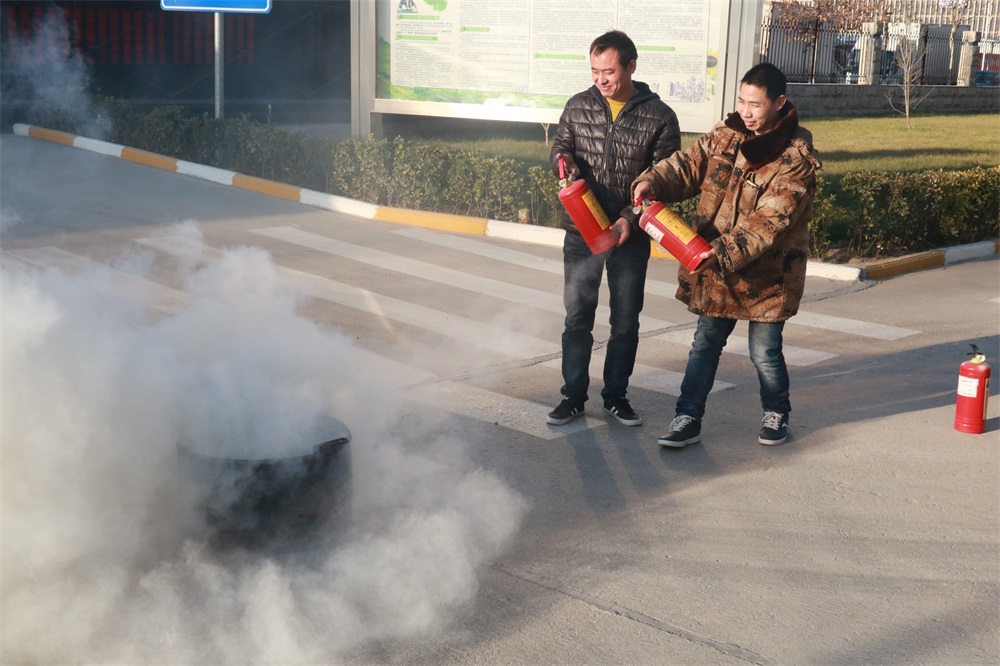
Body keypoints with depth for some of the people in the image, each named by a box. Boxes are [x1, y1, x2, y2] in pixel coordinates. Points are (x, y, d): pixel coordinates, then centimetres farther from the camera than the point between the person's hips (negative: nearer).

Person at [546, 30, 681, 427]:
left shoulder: (660, 116, -6)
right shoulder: (578, 106, 1)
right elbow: (560, 146, 12)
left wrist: (630, 218, -19)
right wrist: (564, 159, -14)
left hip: (631, 236, -1)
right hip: (581, 232, 1)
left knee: (626, 322, 10)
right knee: (577, 317, 7)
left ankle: (616, 396, 25)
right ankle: (573, 396, 19)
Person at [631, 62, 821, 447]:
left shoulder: (796, 157, -18)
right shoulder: (725, 136, 2)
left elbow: (768, 222, -25)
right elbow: (688, 165, 0)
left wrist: (724, 252, -33)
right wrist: (652, 181, -22)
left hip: (767, 272, -5)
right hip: (714, 267, 5)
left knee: (764, 351, 6)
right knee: (705, 343, 10)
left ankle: (776, 413, 32)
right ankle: (688, 419, 18)